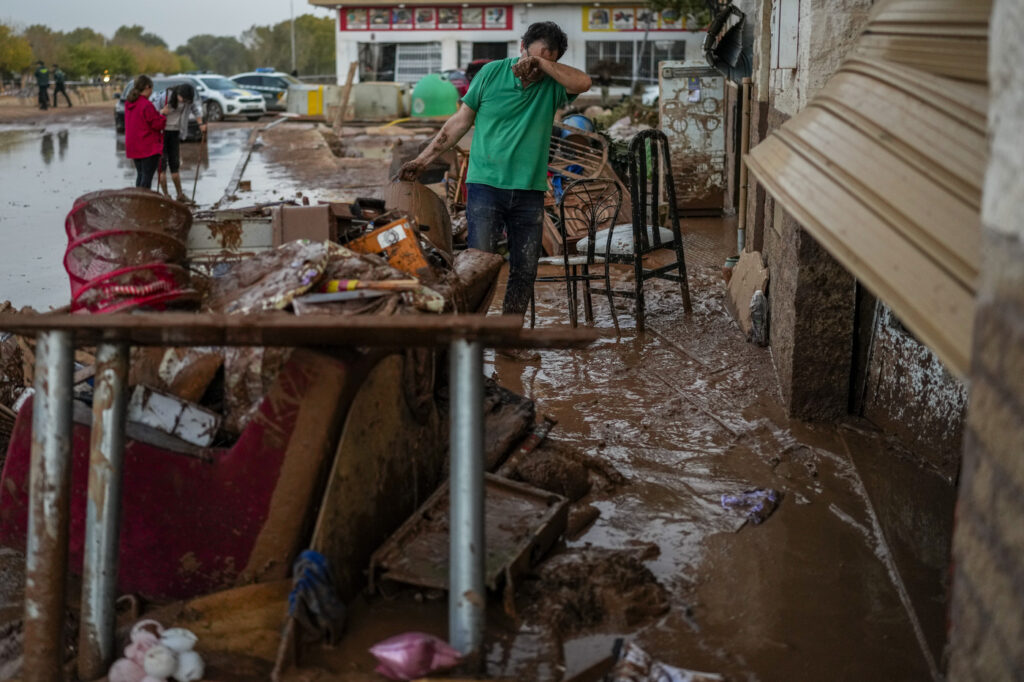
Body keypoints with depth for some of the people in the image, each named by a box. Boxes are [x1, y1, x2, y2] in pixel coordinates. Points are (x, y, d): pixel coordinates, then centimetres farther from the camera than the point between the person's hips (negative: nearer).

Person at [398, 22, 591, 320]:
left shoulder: (552, 84, 2)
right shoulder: (492, 72, 1)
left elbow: (583, 83, -21)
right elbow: (461, 121, 7)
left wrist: (542, 63, -21)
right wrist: (422, 160, 6)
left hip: (530, 192, 2)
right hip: (486, 184, -2)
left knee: (525, 271, 6)